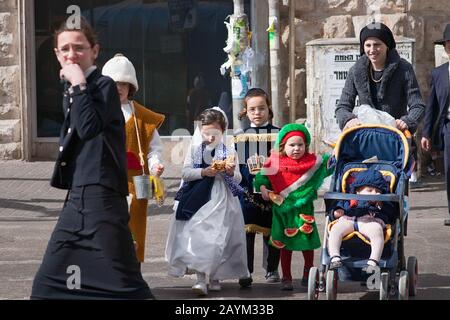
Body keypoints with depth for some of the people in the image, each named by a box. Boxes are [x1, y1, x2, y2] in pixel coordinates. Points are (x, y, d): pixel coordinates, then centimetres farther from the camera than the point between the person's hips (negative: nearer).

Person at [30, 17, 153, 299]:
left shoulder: (103, 85, -8)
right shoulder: (70, 93, 17)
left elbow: (89, 127, -23)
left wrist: (79, 84, -18)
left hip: (102, 197, -9)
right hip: (77, 197, 9)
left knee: (123, 281, -9)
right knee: (49, 282, 9)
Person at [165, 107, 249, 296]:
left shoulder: (229, 152, 6)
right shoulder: (195, 149, 8)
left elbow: (238, 179, 6)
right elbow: (185, 173, 0)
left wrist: (231, 172, -17)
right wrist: (203, 172, -16)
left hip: (221, 201, -1)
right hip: (198, 199, 1)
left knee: (217, 239, -3)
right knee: (197, 237, -8)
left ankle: (215, 277, 12)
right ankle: (201, 279, -4)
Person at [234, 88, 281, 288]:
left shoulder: (278, 135, 4)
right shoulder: (241, 138, 7)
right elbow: (236, 166, 8)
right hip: (248, 192, 0)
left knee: (271, 232, 8)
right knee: (247, 232, -4)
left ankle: (272, 270, 21)